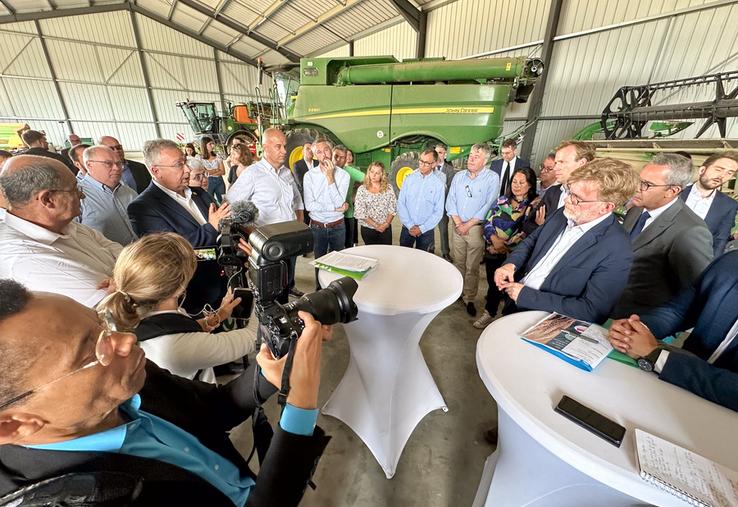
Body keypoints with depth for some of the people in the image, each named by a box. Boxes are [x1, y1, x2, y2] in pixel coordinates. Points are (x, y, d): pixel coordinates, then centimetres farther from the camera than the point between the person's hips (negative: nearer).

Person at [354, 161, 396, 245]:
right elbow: (360, 212, -10)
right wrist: (376, 225, -13)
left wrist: (386, 223, -12)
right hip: (368, 229, -1)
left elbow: (393, 208, 0)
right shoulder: (362, 189, -5)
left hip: (386, 228, 2)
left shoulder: (388, 188, 2)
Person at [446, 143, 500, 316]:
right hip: (458, 227, 4)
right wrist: (458, 223, -8)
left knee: (472, 268, 3)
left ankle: (469, 299, 16)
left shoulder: (492, 178, -6)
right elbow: (450, 201, 4)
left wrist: (468, 225, -12)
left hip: (476, 228, -3)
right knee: (458, 263, 13)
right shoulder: (459, 176, 7)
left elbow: (488, 206, -12)